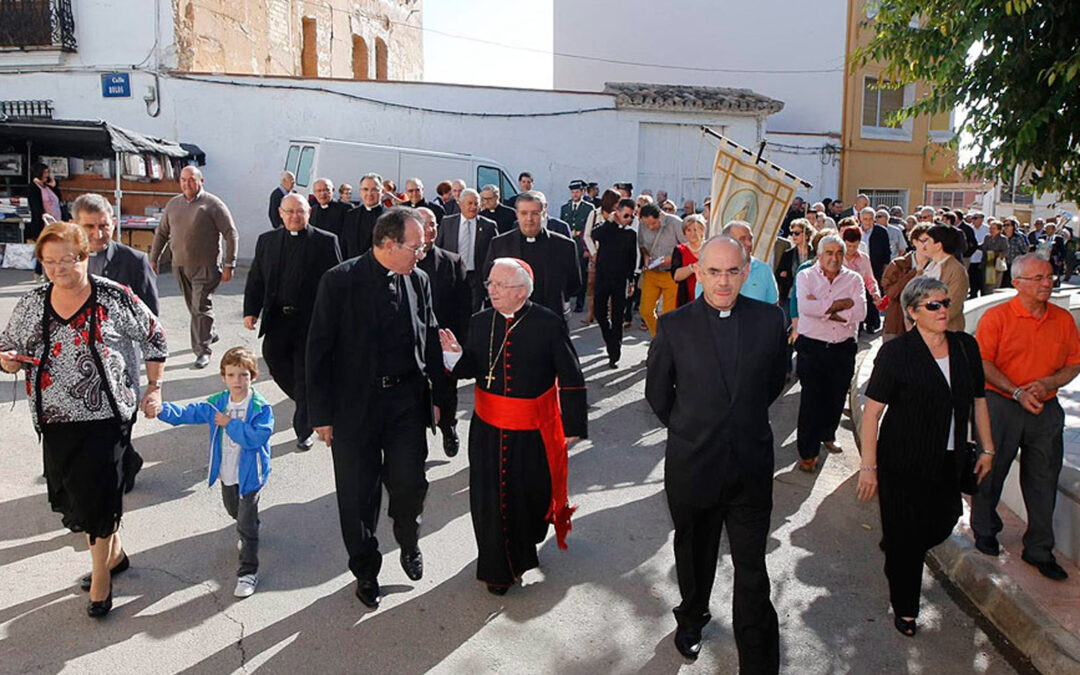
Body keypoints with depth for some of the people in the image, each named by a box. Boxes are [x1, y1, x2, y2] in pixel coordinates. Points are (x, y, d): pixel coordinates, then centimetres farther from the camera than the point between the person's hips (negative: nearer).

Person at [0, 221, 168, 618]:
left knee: (97, 494, -2)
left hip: (105, 416, -5)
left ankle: (101, 574, 19)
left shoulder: (114, 298, -8)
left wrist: (154, 387, -2)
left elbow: (154, 338, 2)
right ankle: (114, 553, 37)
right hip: (56, 420, 5)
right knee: (68, 493, 14)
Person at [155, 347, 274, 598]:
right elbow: (187, 414, -4)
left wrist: (230, 424, -28)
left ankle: (248, 571, 7)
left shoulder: (261, 408, -19)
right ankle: (249, 534, 59)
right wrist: (163, 410, -21)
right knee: (233, 510, 28)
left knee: (246, 522, -4)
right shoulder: (217, 404, -3)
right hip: (227, 472, 6)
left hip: (250, 474, -6)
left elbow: (259, 436, -31)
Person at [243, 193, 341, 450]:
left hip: (310, 322, -4)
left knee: (306, 379, 3)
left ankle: (304, 431, 17)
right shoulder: (266, 241, 8)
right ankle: (309, 405, 38)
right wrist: (251, 310, -2)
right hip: (277, 321, 4)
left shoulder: (326, 241, -3)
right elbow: (255, 279, 11)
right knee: (276, 365, 12)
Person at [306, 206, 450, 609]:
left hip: (408, 398, 3)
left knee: (410, 482, 3)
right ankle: (365, 569, 32)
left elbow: (430, 342, 12)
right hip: (356, 403, -3)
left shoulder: (419, 281, 4)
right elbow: (319, 349, -9)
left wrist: (437, 397, 10)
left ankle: (408, 542, 36)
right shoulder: (341, 281, -11)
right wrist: (321, 413, -9)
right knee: (358, 494, 9)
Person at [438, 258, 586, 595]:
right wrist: (455, 354, -14)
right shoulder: (480, 322, 0)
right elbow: (472, 369, 7)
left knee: (532, 493, 12)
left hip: (533, 431, -2)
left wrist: (573, 426, -6)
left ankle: (524, 544, 46)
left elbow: (571, 378, -7)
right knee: (489, 498, 6)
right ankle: (498, 568, 28)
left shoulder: (549, 323, -11)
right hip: (488, 428, 3)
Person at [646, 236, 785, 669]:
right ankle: (691, 620, 48)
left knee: (753, 572, 3)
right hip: (693, 466, 0)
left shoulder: (769, 319, -5)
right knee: (694, 556, 21)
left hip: (750, 467, 0)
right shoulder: (674, 325, -9)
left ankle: (758, 662, 17)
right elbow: (657, 392, 3)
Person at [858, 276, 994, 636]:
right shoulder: (896, 352, -13)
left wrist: (987, 448, 15)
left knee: (941, 526, 11)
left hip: (949, 463, 5)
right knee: (905, 541, 4)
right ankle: (904, 609, 25)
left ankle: (895, 554, 44)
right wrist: (868, 466, -15)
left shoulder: (966, 346, 4)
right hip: (904, 463, -5)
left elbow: (979, 400, 15)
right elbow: (872, 411, -13)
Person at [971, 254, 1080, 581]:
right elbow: (983, 364, -11)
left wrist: (1048, 384, -10)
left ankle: (1039, 550, 20)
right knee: (991, 471, 9)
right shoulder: (996, 317, -6)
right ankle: (985, 531, 32)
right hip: (1001, 406, -3)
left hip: (1046, 409, 3)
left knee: (1043, 480, 7)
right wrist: (1017, 392, -18)